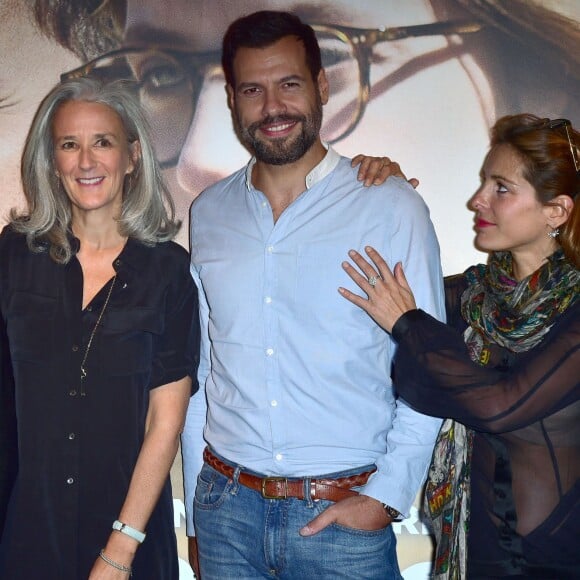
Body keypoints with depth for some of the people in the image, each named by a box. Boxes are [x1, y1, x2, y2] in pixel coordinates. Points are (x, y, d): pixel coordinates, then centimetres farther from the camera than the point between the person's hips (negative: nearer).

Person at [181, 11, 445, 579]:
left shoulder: (393, 208, -6)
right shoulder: (207, 214, 4)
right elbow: (199, 371, 9)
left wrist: (385, 496, -11)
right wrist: (196, 515, 11)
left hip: (346, 516, -3)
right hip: (227, 508, 3)